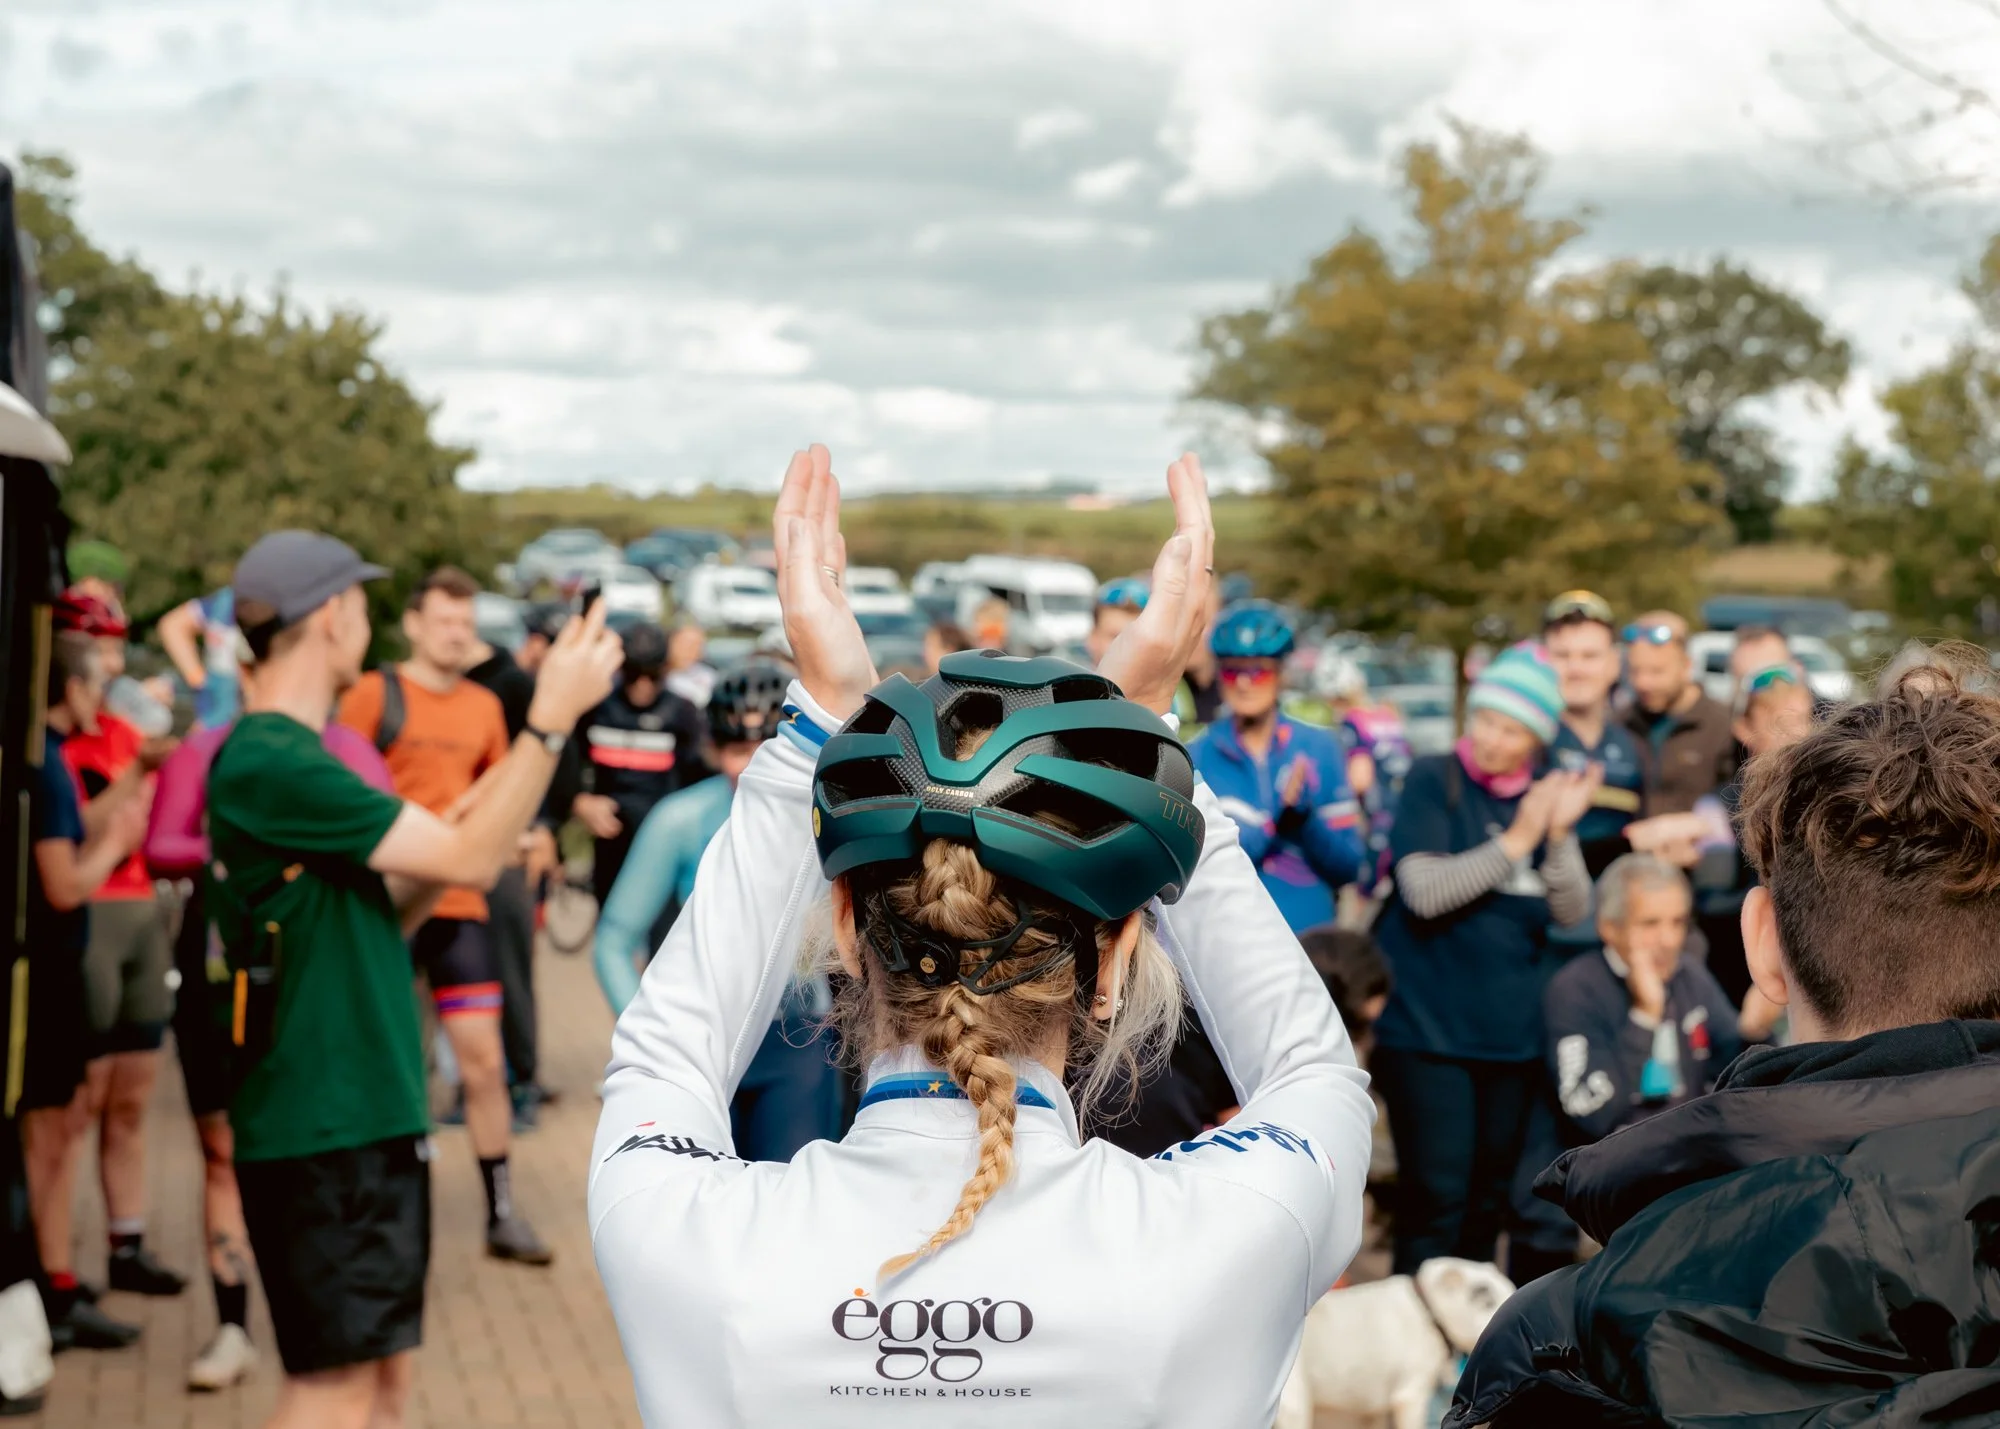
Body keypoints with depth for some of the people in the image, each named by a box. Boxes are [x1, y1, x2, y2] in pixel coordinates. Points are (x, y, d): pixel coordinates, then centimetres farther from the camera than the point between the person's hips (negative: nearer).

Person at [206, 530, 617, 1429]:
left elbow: (373, 916, 18)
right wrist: (553, 716, -15)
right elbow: (468, 858, -18)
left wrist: (475, 824, 7)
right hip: (319, 1127, -10)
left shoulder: (283, 756, 14)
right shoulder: (270, 764, -18)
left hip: (370, 1116, 10)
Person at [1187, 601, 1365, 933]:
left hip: (1310, 937, 1)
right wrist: (1274, 822, -16)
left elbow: (1349, 865, 5)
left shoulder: (1320, 747, 6)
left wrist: (1303, 819, -13)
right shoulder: (1195, 758, 2)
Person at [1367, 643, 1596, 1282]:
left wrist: (1560, 832, -13)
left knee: (1489, 1200, 13)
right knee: (1435, 1199, -9)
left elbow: (1571, 911, 2)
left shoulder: (1546, 798, 9)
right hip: (1429, 1030, -5)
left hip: (1514, 1032, 5)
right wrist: (1517, 840, -16)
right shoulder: (1432, 780, -6)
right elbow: (1425, 890, -17)